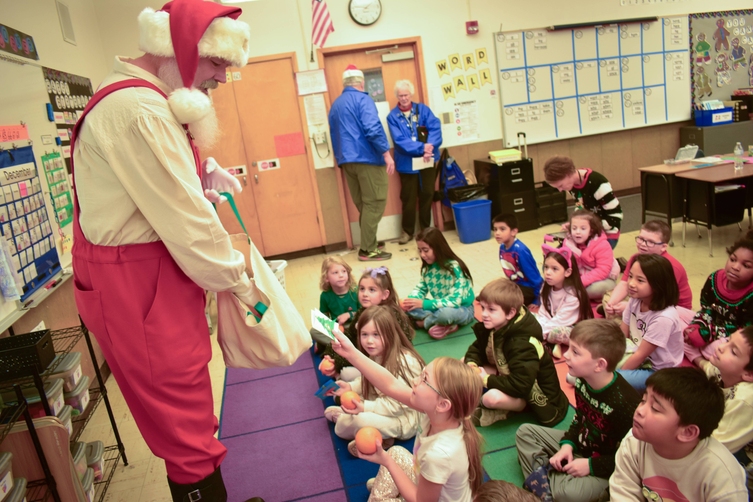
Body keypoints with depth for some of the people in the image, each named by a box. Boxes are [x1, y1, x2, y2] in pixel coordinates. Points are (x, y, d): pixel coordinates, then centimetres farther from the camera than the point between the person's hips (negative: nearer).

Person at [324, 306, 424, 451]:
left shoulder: (403, 363, -29)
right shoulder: (374, 355, -2)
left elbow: (398, 405, -28)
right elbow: (368, 382, 14)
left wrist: (366, 407, -32)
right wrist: (350, 387, -4)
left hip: (404, 418, -9)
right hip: (381, 405, 10)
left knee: (360, 420, -34)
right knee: (330, 411, 9)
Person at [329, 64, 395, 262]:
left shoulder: (335, 105, 17)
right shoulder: (362, 99, -7)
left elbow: (334, 135, 20)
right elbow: (373, 128, -19)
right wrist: (386, 153, -16)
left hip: (347, 161, 8)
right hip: (367, 158, -8)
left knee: (363, 205, 15)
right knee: (374, 204, -2)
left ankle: (369, 243, 23)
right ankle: (368, 250, -2)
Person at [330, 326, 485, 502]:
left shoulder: (439, 453, -41)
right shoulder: (435, 413, -22)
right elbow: (392, 386, -20)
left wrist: (386, 462, -19)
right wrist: (351, 353, -23)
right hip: (429, 485, 6)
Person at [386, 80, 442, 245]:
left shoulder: (423, 109, 4)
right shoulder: (393, 116, -2)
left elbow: (435, 128, -7)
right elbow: (399, 140, -13)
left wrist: (430, 146, -24)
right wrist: (421, 148, -23)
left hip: (427, 160, 2)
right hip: (407, 163, -2)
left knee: (427, 194, 9)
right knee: (408, 197, 4)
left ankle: (426, 228, 24)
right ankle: (408, 231, 17)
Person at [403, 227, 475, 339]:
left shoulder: (454, 268, -25)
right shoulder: (428, 266, -5)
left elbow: (454, 301, -30)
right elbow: (420, 288, 4)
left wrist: (424, 304, -35)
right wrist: (411, 300, -20)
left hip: (462, 309, -6)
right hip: (440, 307, 6)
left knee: (445, 312, -41)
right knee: (408, 307, -16)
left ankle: (424, 322, -11)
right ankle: (445, 325, -17)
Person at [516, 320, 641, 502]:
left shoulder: (624, 403, -33)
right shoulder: (582, 381, -9)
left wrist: (591, 465, -23)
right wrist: (567, 444, -7)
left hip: (605, 467, -8)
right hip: (580, 445, 8)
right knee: (525, 432, 7)